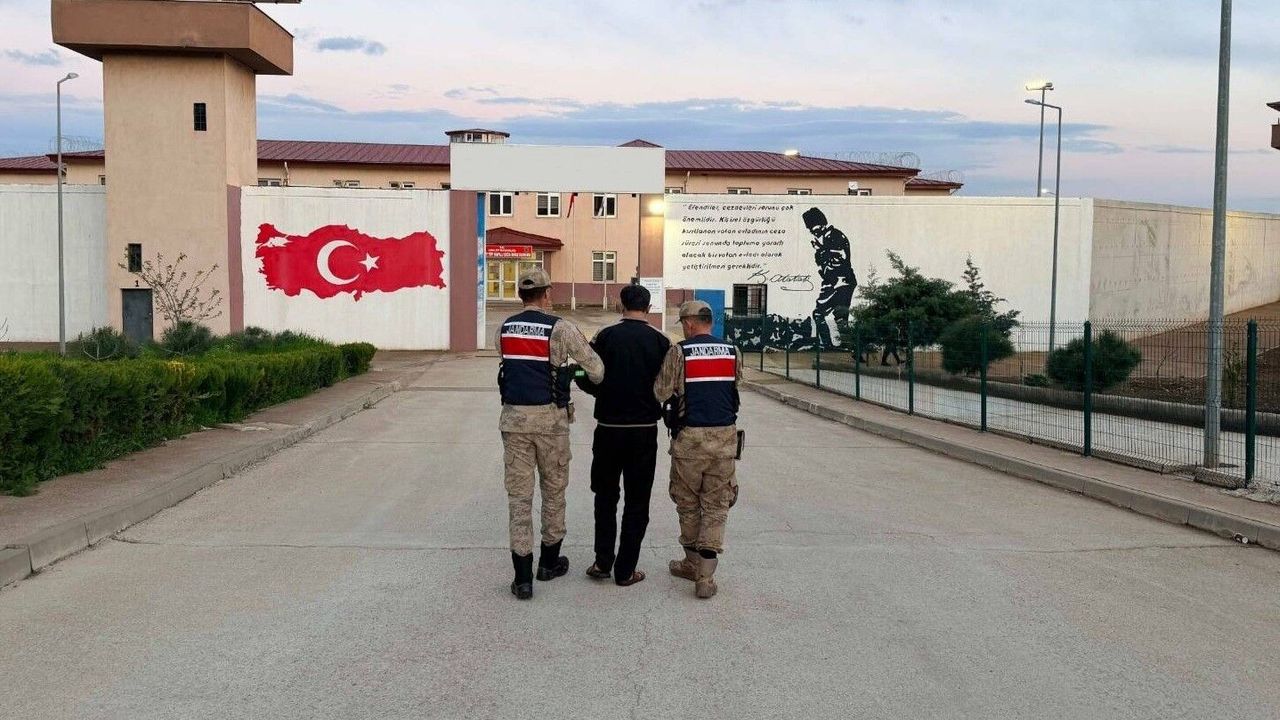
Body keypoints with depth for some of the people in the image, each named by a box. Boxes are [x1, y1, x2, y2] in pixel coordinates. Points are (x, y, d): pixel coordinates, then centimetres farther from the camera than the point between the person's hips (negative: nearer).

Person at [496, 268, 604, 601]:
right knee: (553, 489, 16)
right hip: (550, 419, -3)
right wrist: (597, 381, 19)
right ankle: (549, 561, 29)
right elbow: (595, 368, -4)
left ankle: (523, 577, 2)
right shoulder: (560, 328, -8)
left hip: (514, 417, 3)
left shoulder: (504, 329, 5)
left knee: (519, 494, 4)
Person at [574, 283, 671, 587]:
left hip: (609, 427, 0)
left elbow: (586, 380, -4)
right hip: (645, 430, 0)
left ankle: (603, 562, 15)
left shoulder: (606, 336, -6)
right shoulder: (660, 341, -5)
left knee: (606, 496, 16)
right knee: (637, 501, 8)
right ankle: (625, 570, 11)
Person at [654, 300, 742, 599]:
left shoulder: (679, 352, -7)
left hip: (690, 438, -2)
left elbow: (661, 393, -6)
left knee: (688, 503, 15)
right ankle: (705, 577, 4)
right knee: (716, 507, 7)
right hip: (725, 438, 3)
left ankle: (693, 563, 27)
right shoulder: (733, 352, 3)